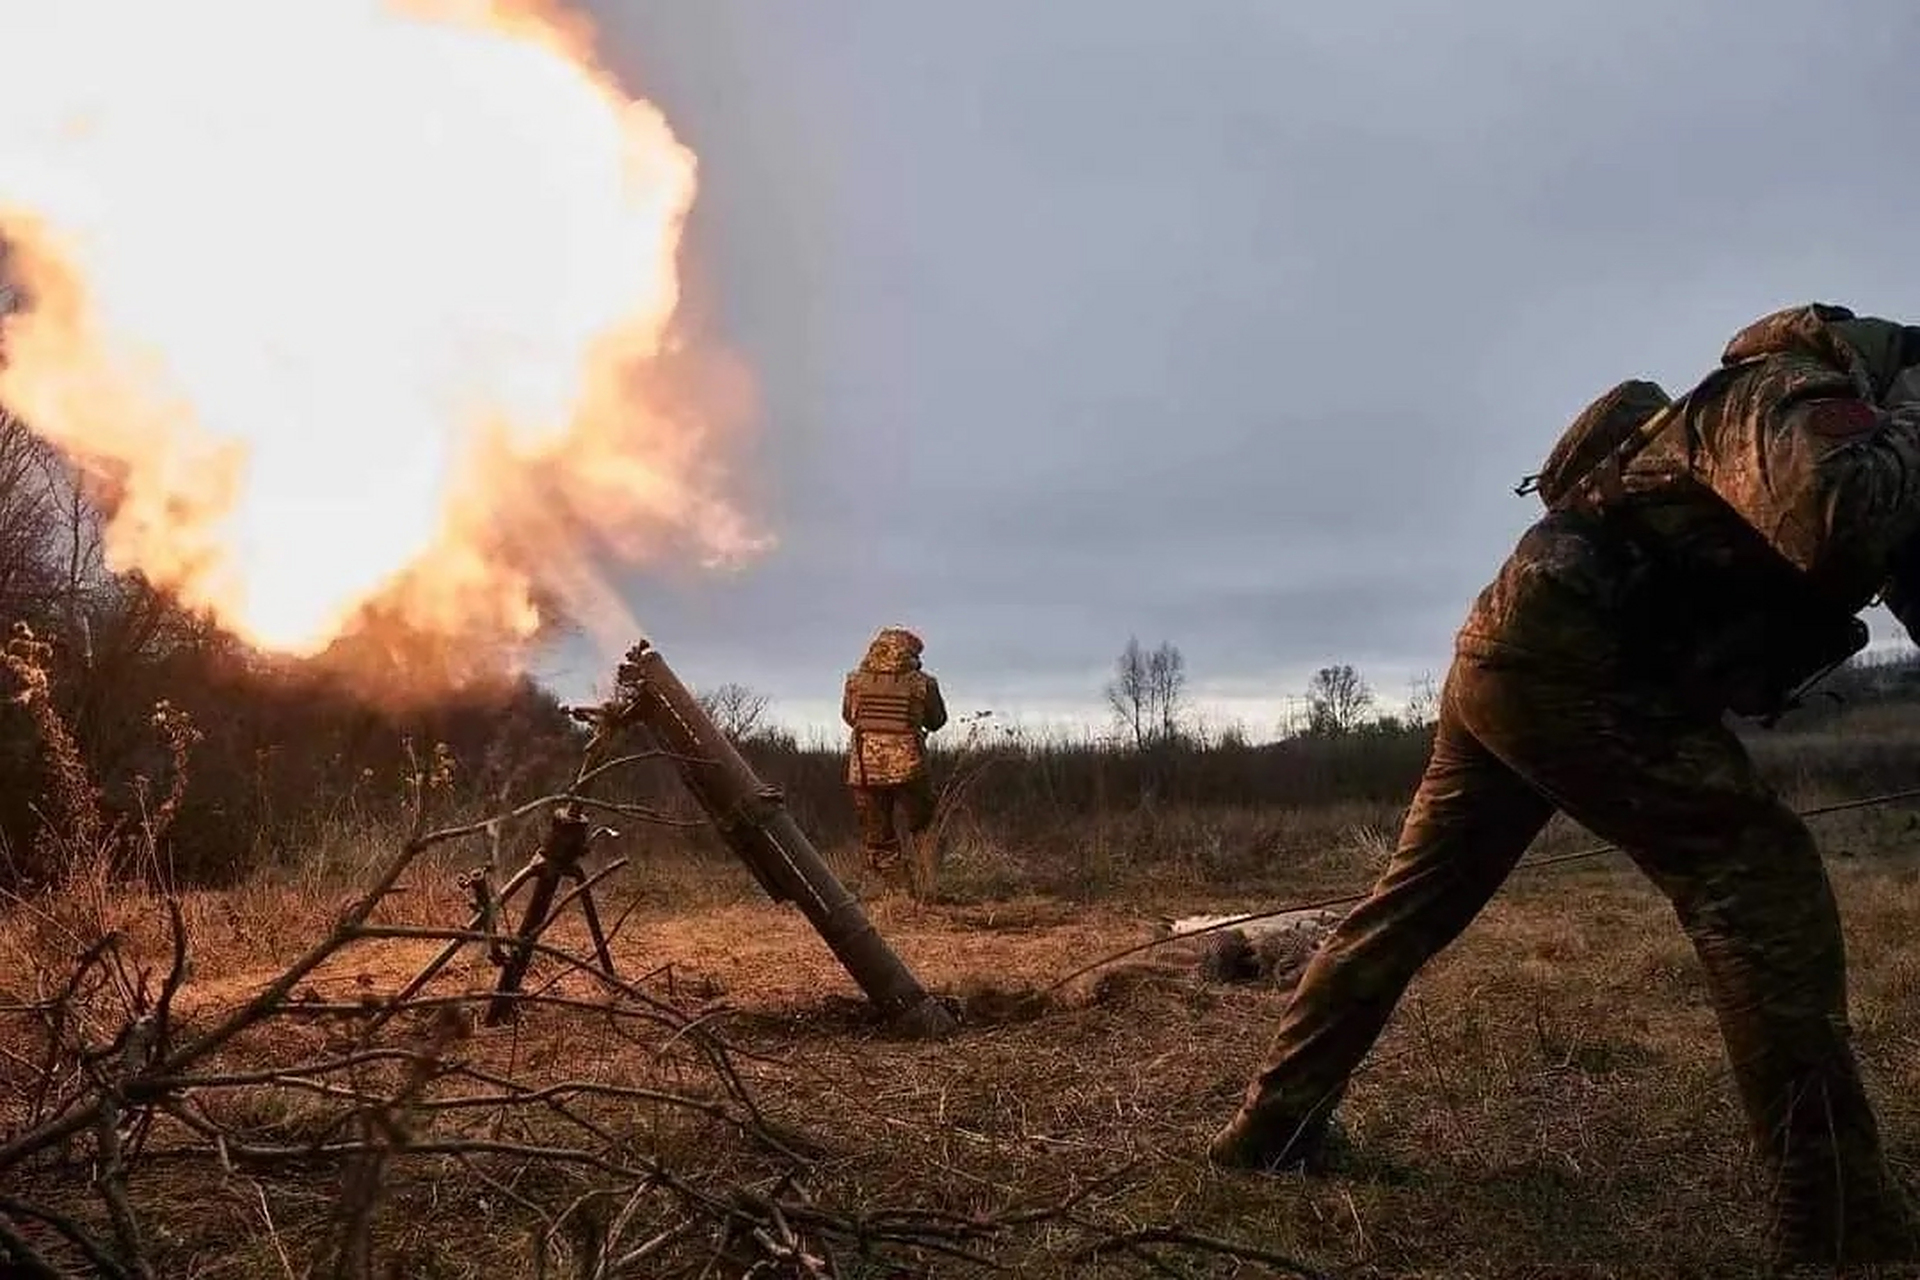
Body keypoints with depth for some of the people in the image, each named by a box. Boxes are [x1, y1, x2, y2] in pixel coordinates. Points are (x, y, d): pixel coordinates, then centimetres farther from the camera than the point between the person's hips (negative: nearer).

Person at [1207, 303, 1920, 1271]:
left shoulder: (1839, 419, 19)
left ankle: (1273, 1121, 21)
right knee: (1757, 874, -12)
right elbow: (1842, 522, -31)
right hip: (1563, 662, -11)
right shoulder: (1794, 391, -11)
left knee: (1412, 902, 12)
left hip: (1509, 659, 11)